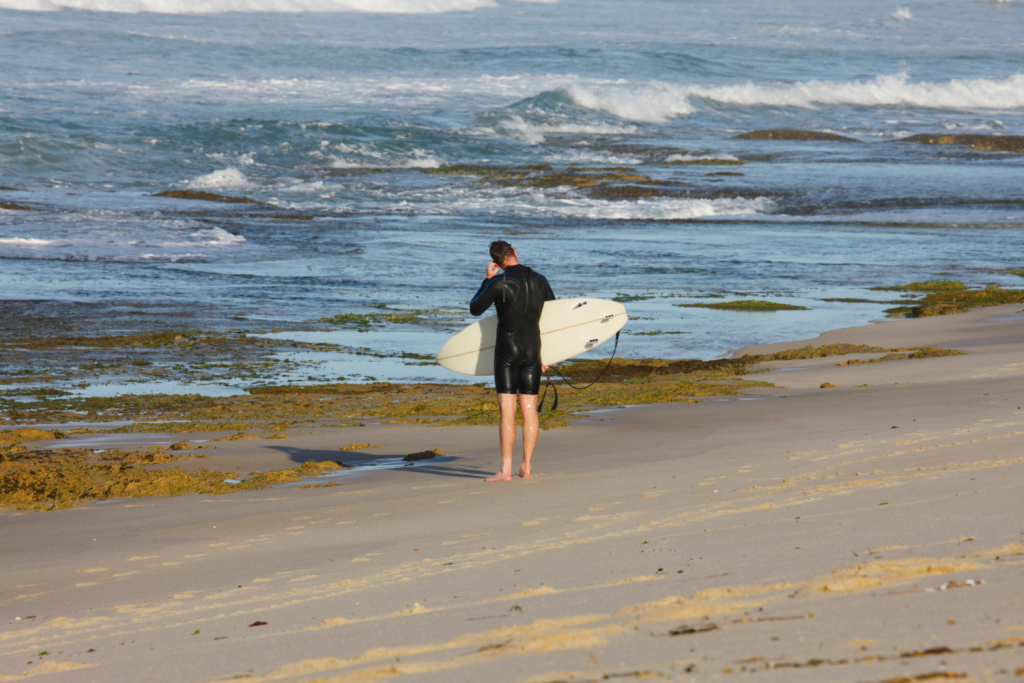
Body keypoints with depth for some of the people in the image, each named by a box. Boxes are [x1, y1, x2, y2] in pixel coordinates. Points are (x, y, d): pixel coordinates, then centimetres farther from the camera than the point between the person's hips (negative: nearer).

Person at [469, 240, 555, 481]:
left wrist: (487, 279, 7)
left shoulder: (499, 283, -12)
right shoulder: (540, 281, 5)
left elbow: (475, 308, 0)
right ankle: (526, 466, 12)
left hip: (507, 350, -5)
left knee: (507, 410, -6)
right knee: (529, 409, 8)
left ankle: (505, 470, -10)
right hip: (533, 350, 5)